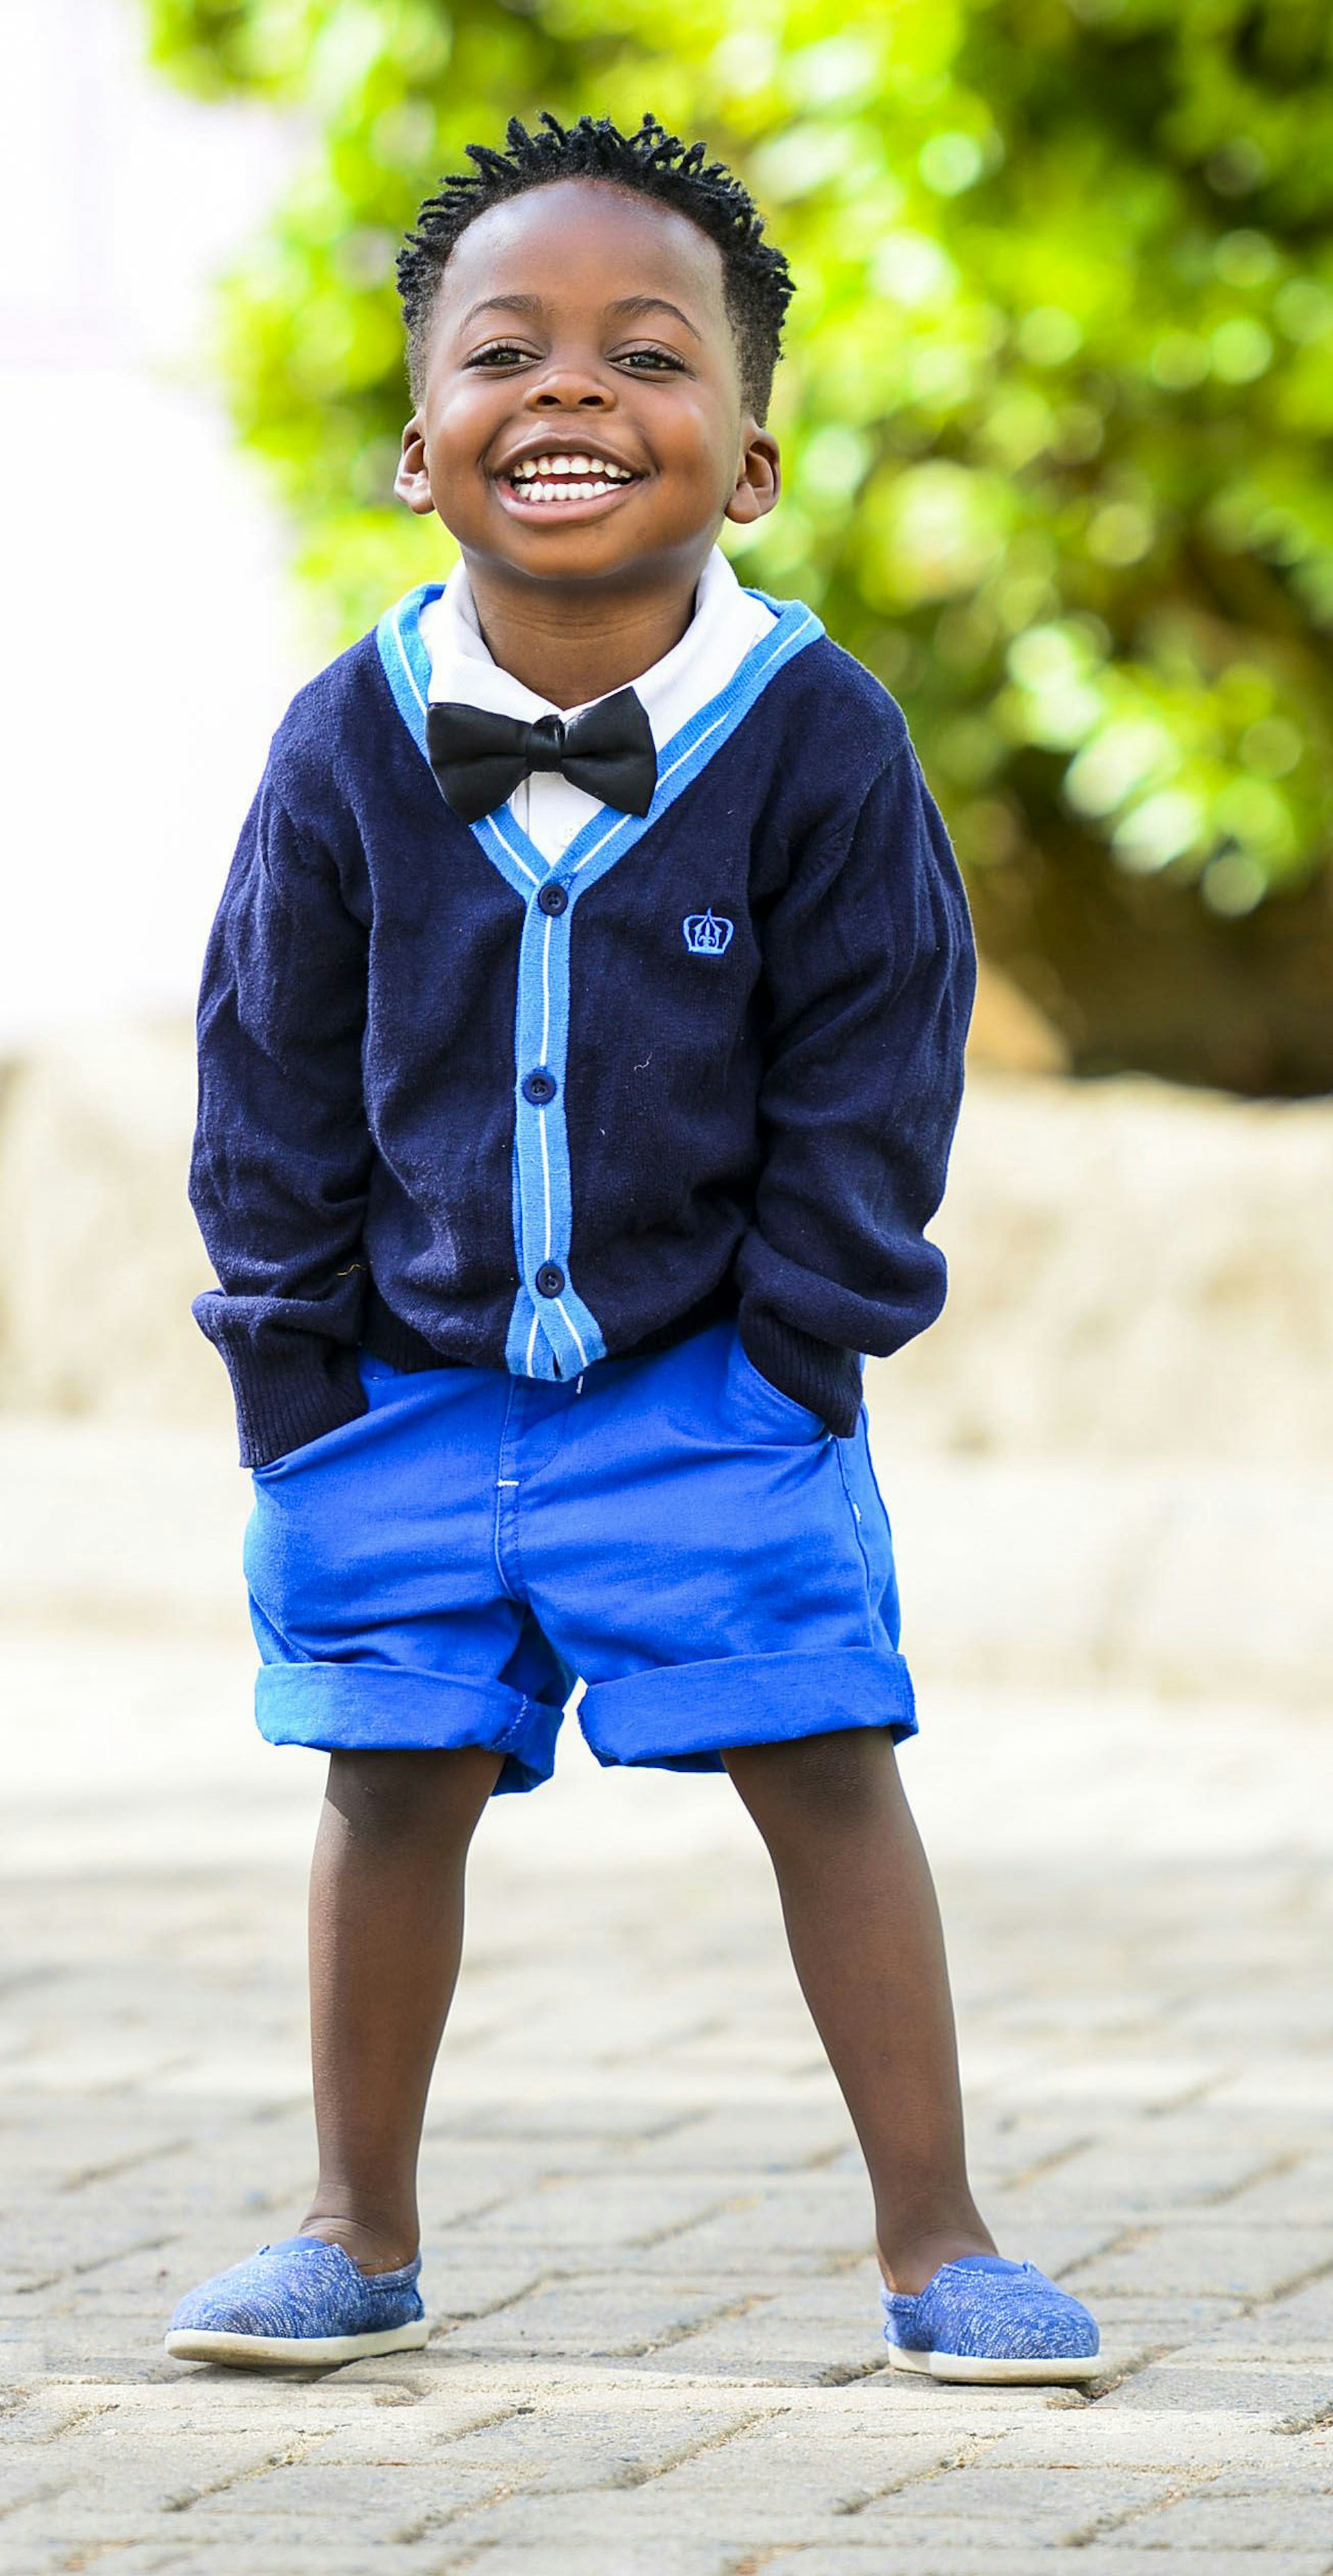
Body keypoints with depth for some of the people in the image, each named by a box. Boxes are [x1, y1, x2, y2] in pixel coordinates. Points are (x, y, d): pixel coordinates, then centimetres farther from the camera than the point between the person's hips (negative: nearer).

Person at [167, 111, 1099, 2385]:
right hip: (409, 1387, 1)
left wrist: (798, 1359, -7)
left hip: (714, 1398, -1)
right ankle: (359, 2236, 19)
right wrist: (296, 1370, -2)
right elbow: (273, 1079, 1)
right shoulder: (351, 745, -8)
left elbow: (866, 1083, -5)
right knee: (394, 1773, 5)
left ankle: (935, 2239, 6)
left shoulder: (816, 743, -13)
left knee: (827, 1764, -4)